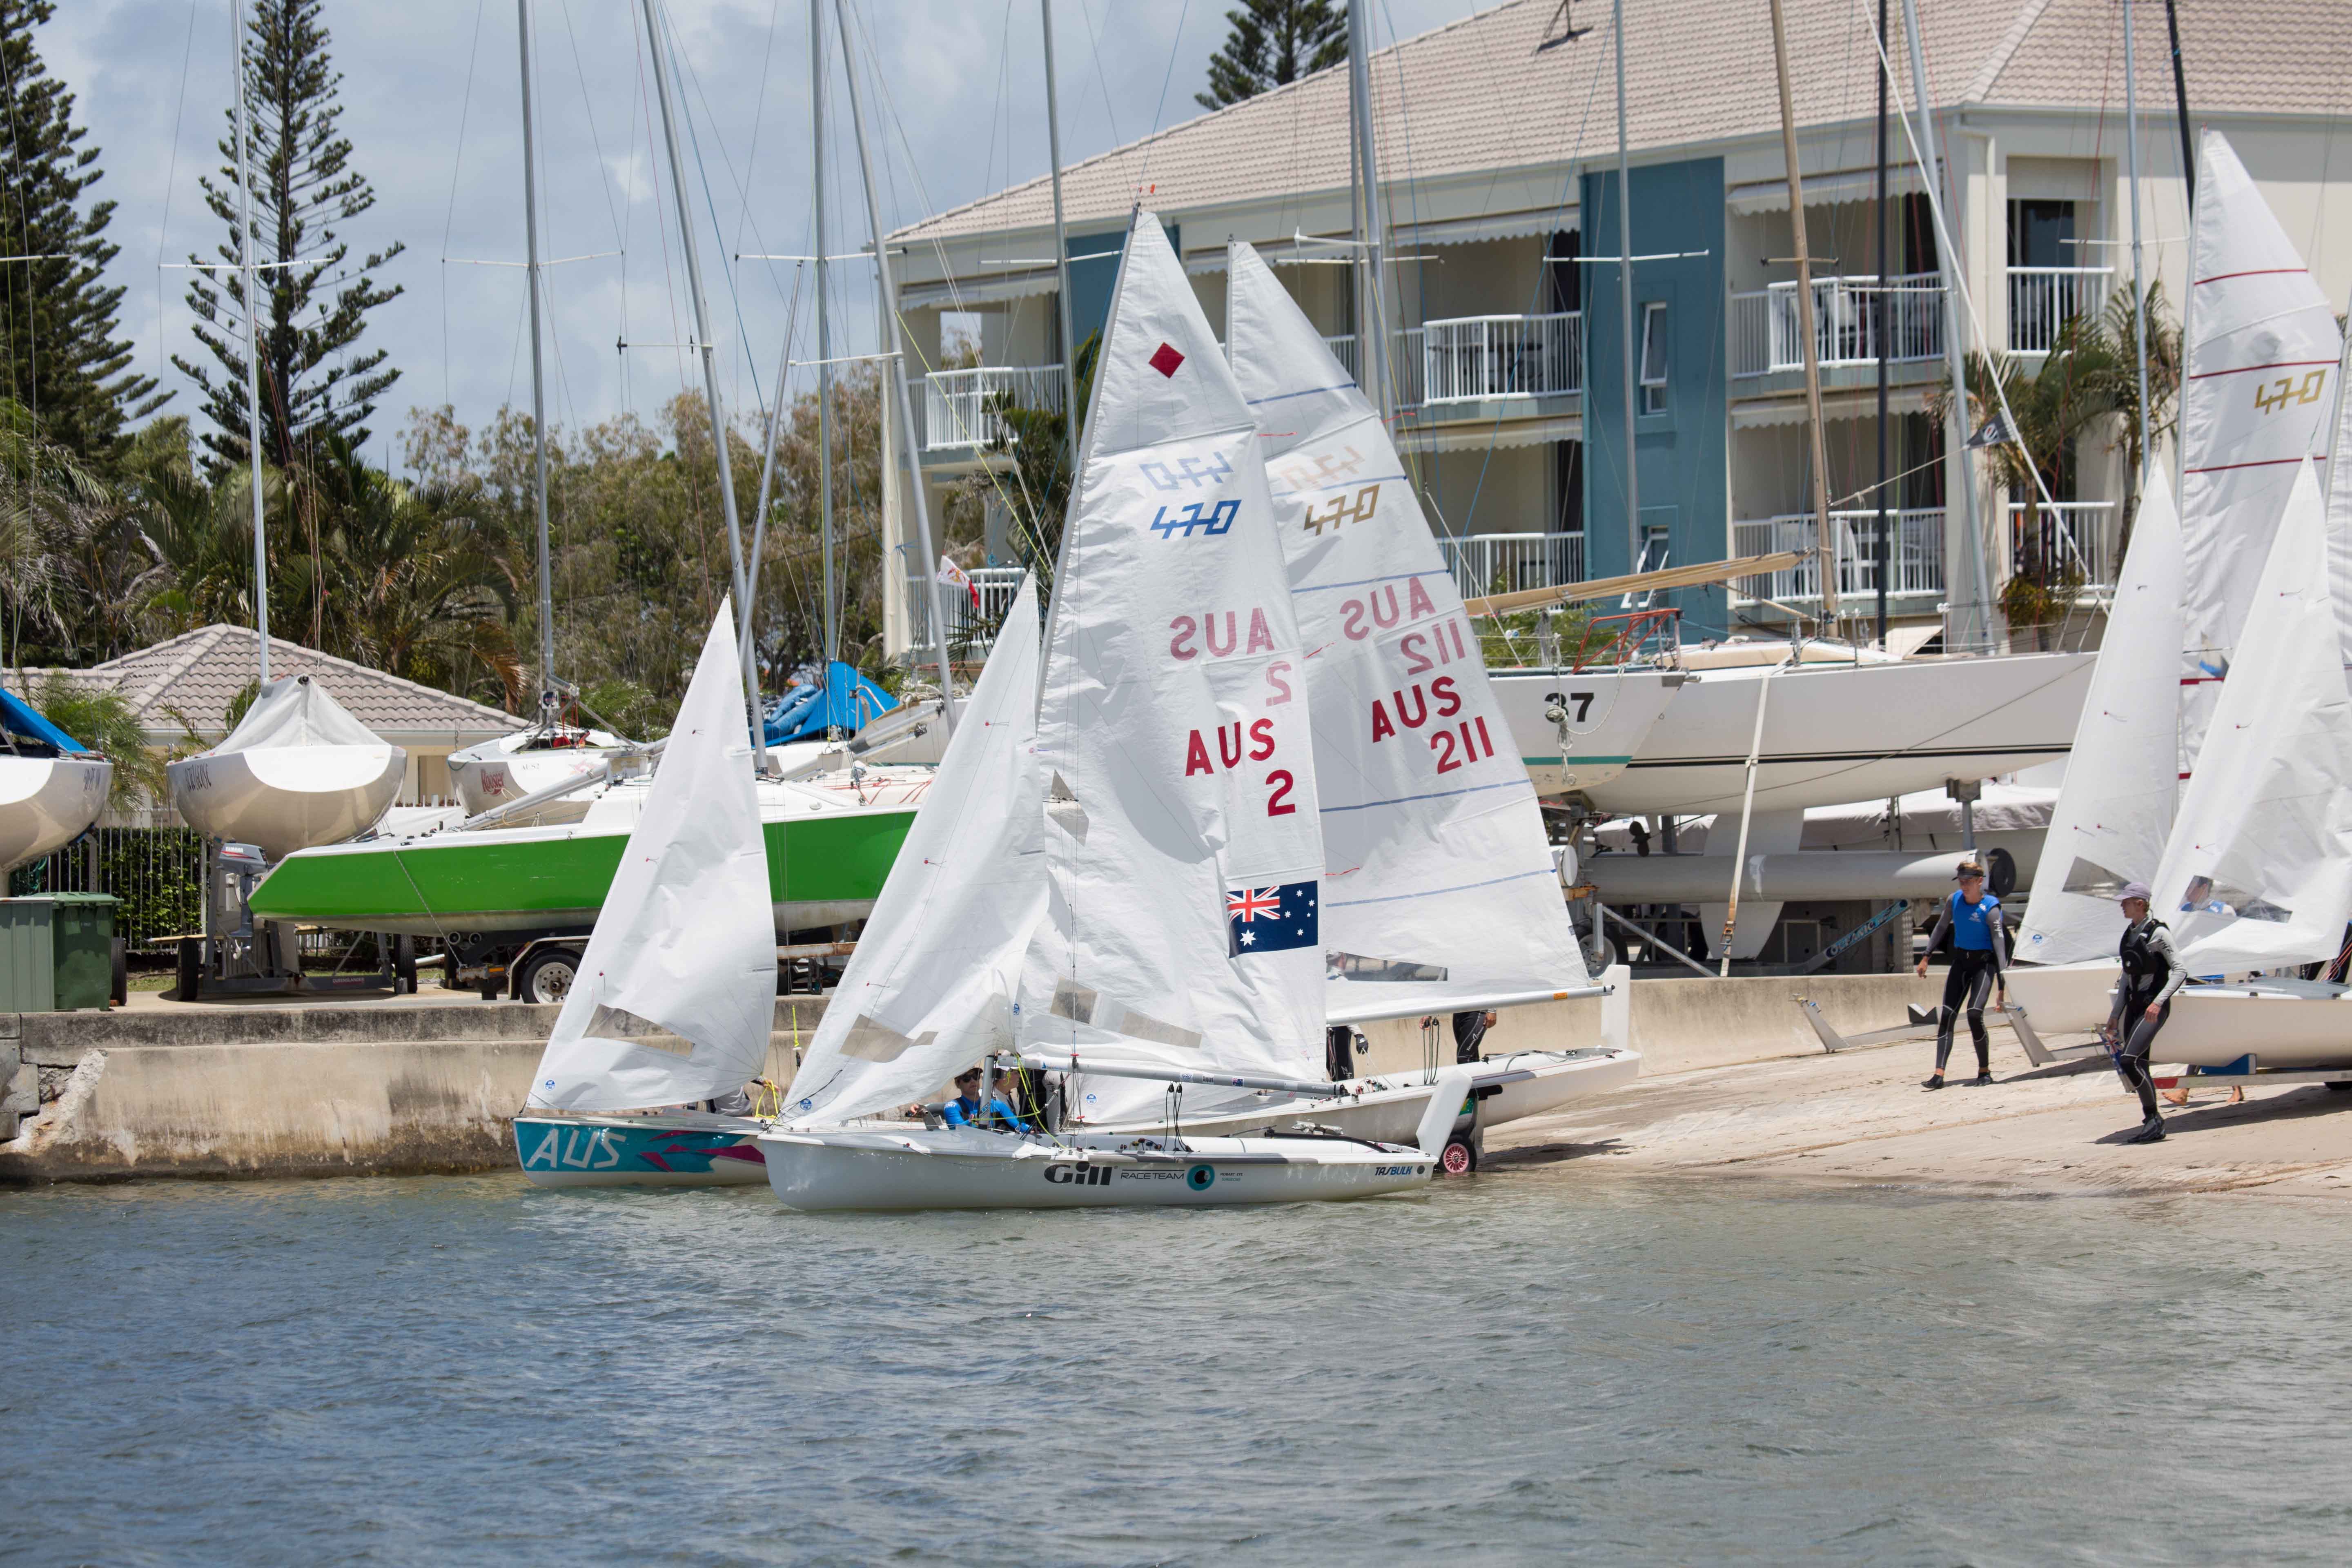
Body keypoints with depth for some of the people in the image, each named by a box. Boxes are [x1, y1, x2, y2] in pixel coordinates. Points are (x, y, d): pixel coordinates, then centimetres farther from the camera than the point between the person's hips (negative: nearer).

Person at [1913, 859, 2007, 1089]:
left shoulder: (1990, 909, -17)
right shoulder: (1954, 901, 0)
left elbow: (2000, 946, -19)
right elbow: (1941, 927, 18)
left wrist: (2002, 986, -26)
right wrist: (1926, 957, 16)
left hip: (1983, 963, -6)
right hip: (1960, 962, 6)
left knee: (1975, 1014, -21)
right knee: (1947, 1016, -6)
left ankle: (1985, 1072, -3)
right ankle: (1939, 1075, -11)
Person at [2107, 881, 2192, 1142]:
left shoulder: (2158, 933, -12)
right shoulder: (2130, 933, 13)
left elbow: (2179, 971, -17)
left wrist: (2159, 1002, -27)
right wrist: (2115, 1015, 19)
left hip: (2153, 1008, -9)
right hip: (2134, 1006, 9)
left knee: (2128, 1060, -20)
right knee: (2138, 1066, 6)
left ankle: (2154, 1117, -11)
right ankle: (2154, 1127, 12)